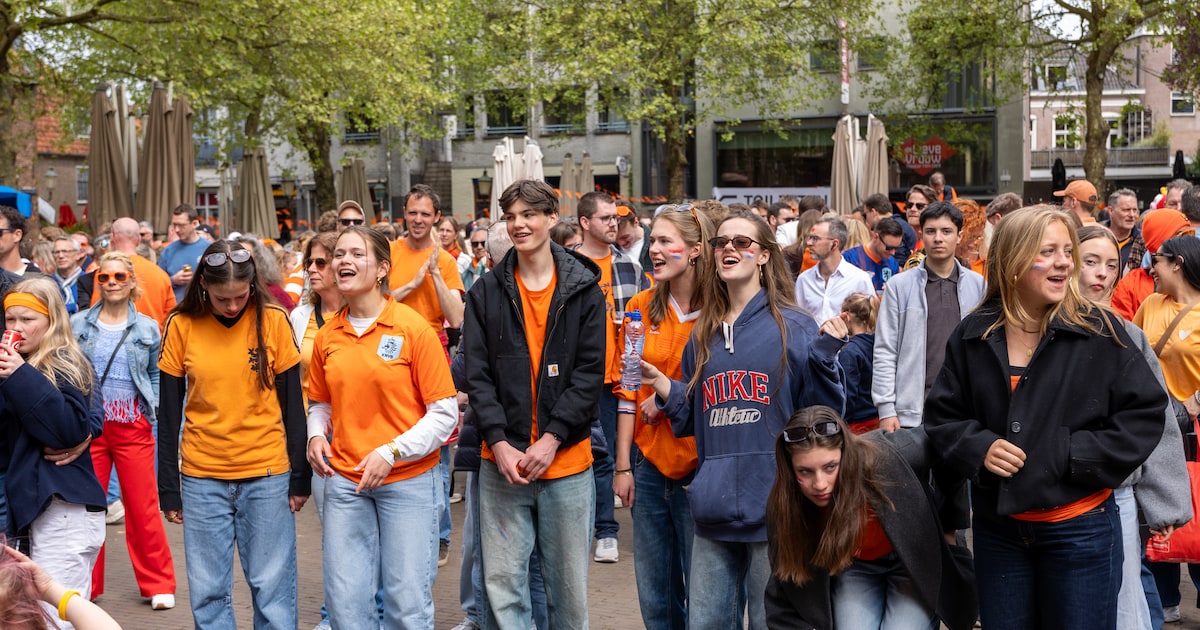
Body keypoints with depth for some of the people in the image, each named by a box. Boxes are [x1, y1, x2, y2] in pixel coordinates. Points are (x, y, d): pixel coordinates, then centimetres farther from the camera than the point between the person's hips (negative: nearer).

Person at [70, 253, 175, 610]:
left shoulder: (147, 328, 5)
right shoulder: (78, 325, 5)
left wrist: (151, 406, 0)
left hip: (134, 429, -1)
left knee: (144, 508, 0)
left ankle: (158, 584, 12)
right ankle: (86, 584, 20)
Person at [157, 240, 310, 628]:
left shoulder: (273, 320, -5)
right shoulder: (181, 326, -3)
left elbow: (293, 404, 1)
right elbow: (168, 413, 3)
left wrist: (300, 477, 0)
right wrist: (168, 488, 3)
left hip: (267, 475, -1)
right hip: (202, 478, 1)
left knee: (272, 587, 4)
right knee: (208, 591, 6)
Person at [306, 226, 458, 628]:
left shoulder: (413, 328, -8)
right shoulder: (327, 336, 5)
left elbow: (445, 412, -8)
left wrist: (392, 452, -17)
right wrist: (316, 435, -2)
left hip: (409, 481, -4)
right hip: (343, 479, 4)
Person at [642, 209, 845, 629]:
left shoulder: (793, 327, -2)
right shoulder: (703, 334, 13)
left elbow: (822, 414, -7)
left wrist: (824, 355, -20)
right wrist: (662, 386, 2)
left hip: (773, 510, -5)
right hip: (714, 511, 5)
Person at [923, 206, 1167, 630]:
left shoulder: (1100, 332, -7)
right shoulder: (972, 336, 1)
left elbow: (1146, 413, -5)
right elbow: (941, 417, 8)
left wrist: (1075, 455, -14)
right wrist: (978, 448, -11)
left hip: (1080, 529, -3)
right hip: (997, 528, 3)